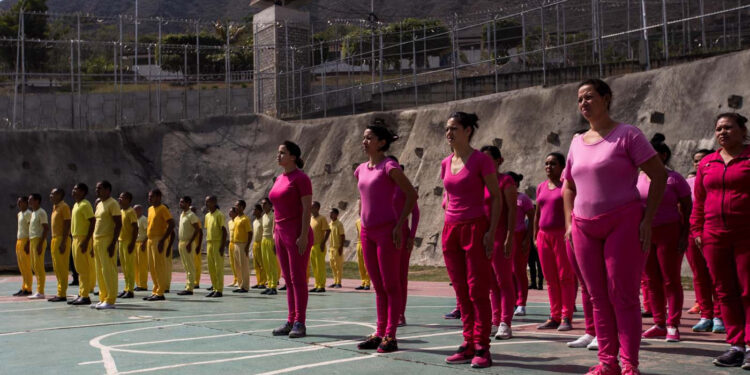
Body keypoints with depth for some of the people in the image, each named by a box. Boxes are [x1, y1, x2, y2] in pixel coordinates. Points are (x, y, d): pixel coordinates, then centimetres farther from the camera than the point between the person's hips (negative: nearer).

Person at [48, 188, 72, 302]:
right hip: (55, 239, 10)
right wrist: (54, 241, 18)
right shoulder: (55, 207, 18)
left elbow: (67, 225, -17)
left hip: (61, 240, -10)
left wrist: (63, 242, -22)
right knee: (57, 267, 11)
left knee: (62, 267, -8)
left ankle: (62, 294, -6)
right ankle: (60, 292, 15)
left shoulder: (64, 207, -11)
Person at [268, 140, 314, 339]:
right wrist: (275, 232, 16)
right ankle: (291, 321, 13)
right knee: (289, 280, 9)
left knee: (298, 279, -6)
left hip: (297, 234, -8)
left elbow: (307, 208, -14)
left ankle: (300, 324, -3)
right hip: (281, 233, 8)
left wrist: (304, 235, -20)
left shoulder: (301, 178, -9)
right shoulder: (279, 179, 16)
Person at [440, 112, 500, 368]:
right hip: (451, 230, 6)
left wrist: (491, 232, -14)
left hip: (475, 228, -6)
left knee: (477, 290, -5)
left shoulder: (481, 160, -8)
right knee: (461, 292, 8)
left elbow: (496, 197, -7)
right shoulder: (446, 164, 10)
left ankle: (482, 348, -2)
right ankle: (469, 344, 14)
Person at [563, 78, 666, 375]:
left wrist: (648, 220, -12)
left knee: (623, 295, -6)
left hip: (623, 223, -6)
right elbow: (568, 187, 23)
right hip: (585, 227, 6)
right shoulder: (577, 142, 13)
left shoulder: (626, 134, -4)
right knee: (598, 296, 6)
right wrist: (569, 223, 10)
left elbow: (659, 175, -7)